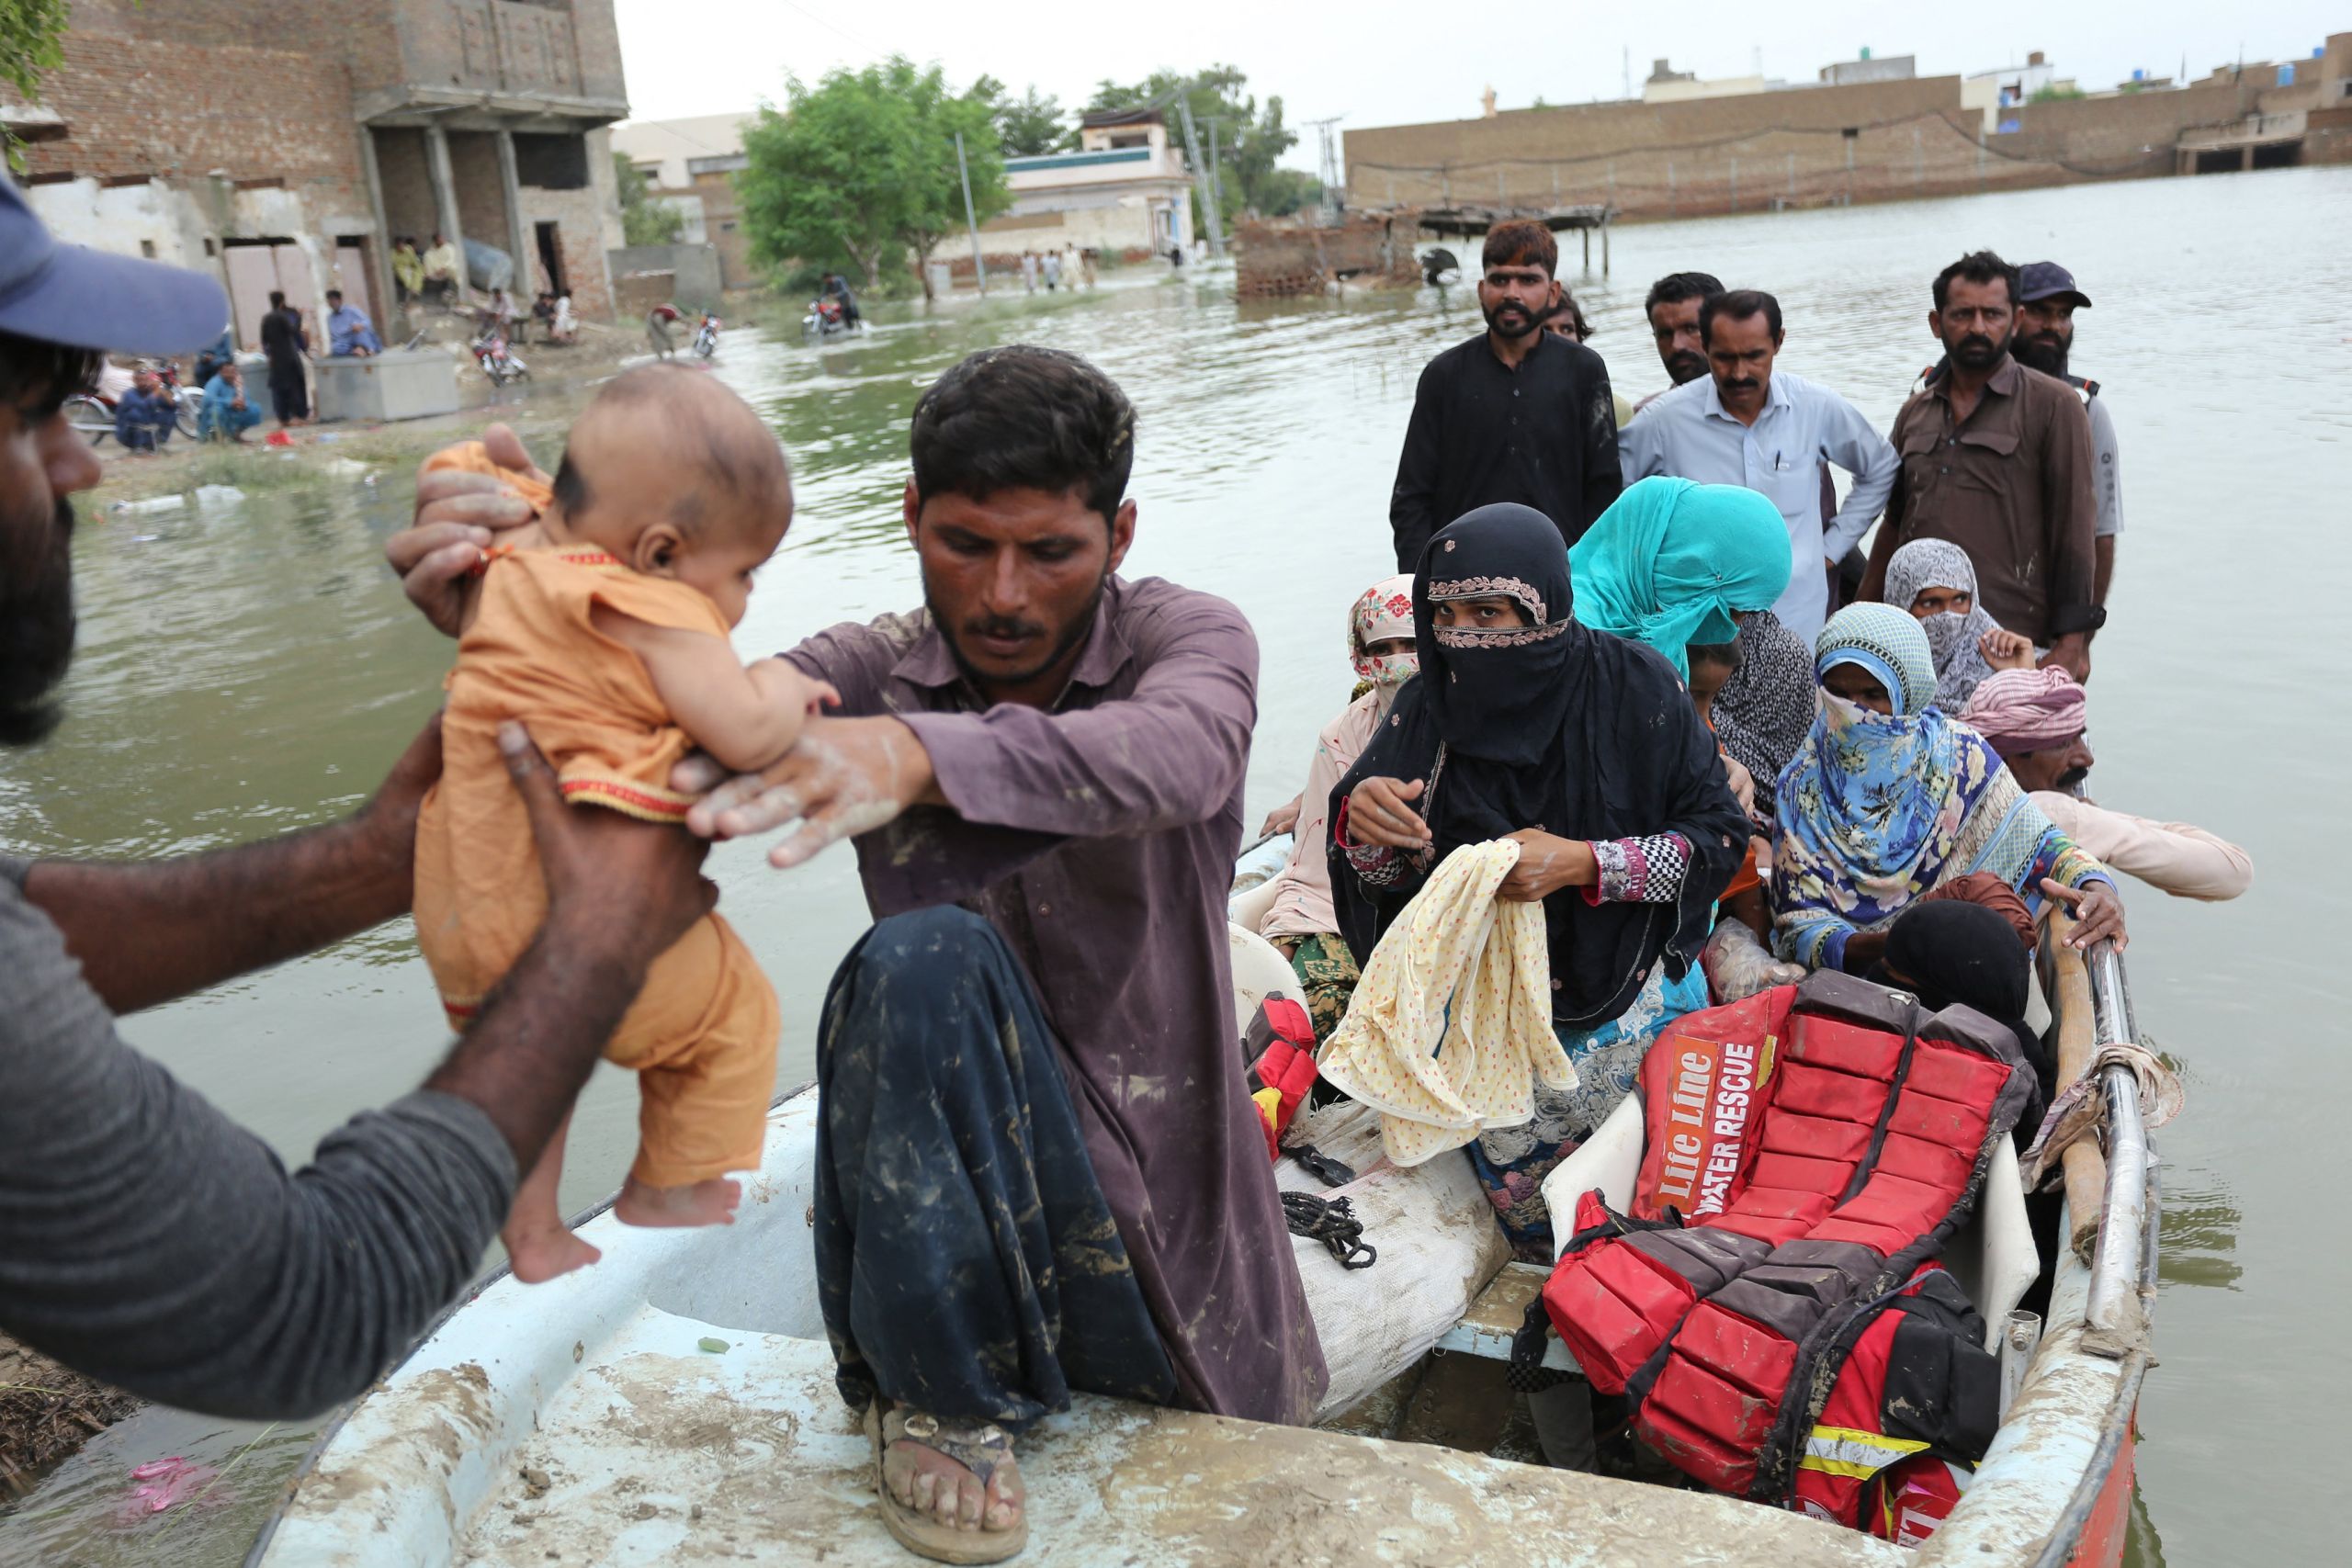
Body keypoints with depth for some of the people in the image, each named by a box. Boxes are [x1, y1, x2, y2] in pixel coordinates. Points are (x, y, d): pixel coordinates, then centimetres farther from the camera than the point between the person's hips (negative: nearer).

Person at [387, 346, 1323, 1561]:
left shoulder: (1187, 639, -9)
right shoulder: (868, 676, -4)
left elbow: (1175, 758, -34)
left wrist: (919, 755, -53)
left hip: (1169, 1205, 1)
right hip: (960, 1183, 0)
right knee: (923, 959, -31)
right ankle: (945, 1395, -11)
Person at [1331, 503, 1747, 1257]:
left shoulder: (1632, 687, -14)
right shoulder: (1429, 706, -7)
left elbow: (1719, 835, -12)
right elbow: (1382, 876, -3)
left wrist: (1584, 863, -27)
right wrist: (1363, 820, -27)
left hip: (1627, 987, -2)